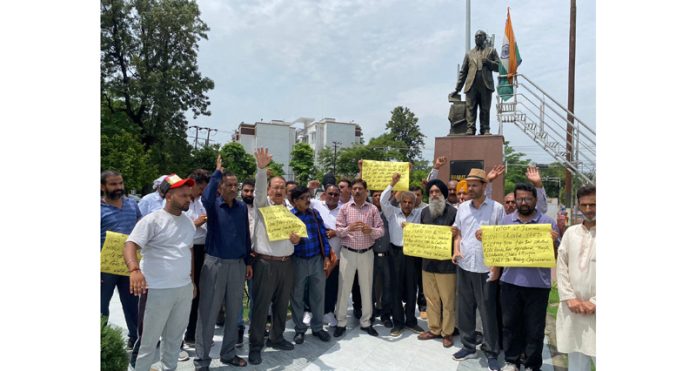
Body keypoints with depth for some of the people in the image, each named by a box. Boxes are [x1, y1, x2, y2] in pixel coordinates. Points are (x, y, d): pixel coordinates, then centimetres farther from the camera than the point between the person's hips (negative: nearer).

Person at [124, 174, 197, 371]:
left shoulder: (188, 222, 11)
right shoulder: (152, 220, -11)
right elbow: (130, 245, -20)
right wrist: (134, 269, -39)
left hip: (184, 289, 6)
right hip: (157, 290, -6)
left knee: (175, 336, 18)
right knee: (149, 339, 5)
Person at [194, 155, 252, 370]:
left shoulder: (242, 207, 6)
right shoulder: (213, 205, -5)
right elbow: (206, 197, -30)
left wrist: (248, 262, 10)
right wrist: (217, 172, -22)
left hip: (238, 264, 4)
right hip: (215, 263, -4)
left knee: (234, 313, 13)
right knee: (208, 313, 3)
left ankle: (228, 354, 29)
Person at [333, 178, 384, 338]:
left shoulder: (373, 209, 1)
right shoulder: (344, 208, 0)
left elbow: (381, 230, -4)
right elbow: (338, 230, -4)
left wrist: (371, 230, -24)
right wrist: (348, 229, -24)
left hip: (367, 253, 1)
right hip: (347, 253, -1)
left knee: (367, 288, 10)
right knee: (344, 288, 4)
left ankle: (366, 322, 23)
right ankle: (341, 322, 17)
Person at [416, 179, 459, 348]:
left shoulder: (453, 212, -8)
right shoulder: (425, 211, 9)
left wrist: (456, 234, -25)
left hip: (446, 263, -5)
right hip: (428, 261, 5)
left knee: (447, 300, 5)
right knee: (431, 298, 14)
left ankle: (447, 332, 19)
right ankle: (434, 329, 28)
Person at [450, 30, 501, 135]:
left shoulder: (491, 51, 20)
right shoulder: (469, 53, 23)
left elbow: (498, 67, 13)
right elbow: (463, 72, 18)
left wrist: (488, 62, -7)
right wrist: (457, 89, 10)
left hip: (486, 84, -1)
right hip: (471, 84, 1)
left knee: (485, 109, -4)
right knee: (470, 108, -10)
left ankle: (485, 130, -4)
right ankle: (470, 129, -15)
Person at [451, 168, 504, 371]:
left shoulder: (497, 208, -5)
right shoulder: (462, 207, 8)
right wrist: (456, 250, -2)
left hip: (486, 268, -4)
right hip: (464, 266, 4)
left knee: (488, 311, 5)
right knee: (464, 308, 12)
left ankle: (491, 352, 20)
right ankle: (468, 346, 28)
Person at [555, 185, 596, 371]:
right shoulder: (571, 232, 8)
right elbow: (561, 267, 7)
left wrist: (594, 302, -11)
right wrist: (569, 298, -2)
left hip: (596, 309, -3)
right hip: (572, 309, 4)